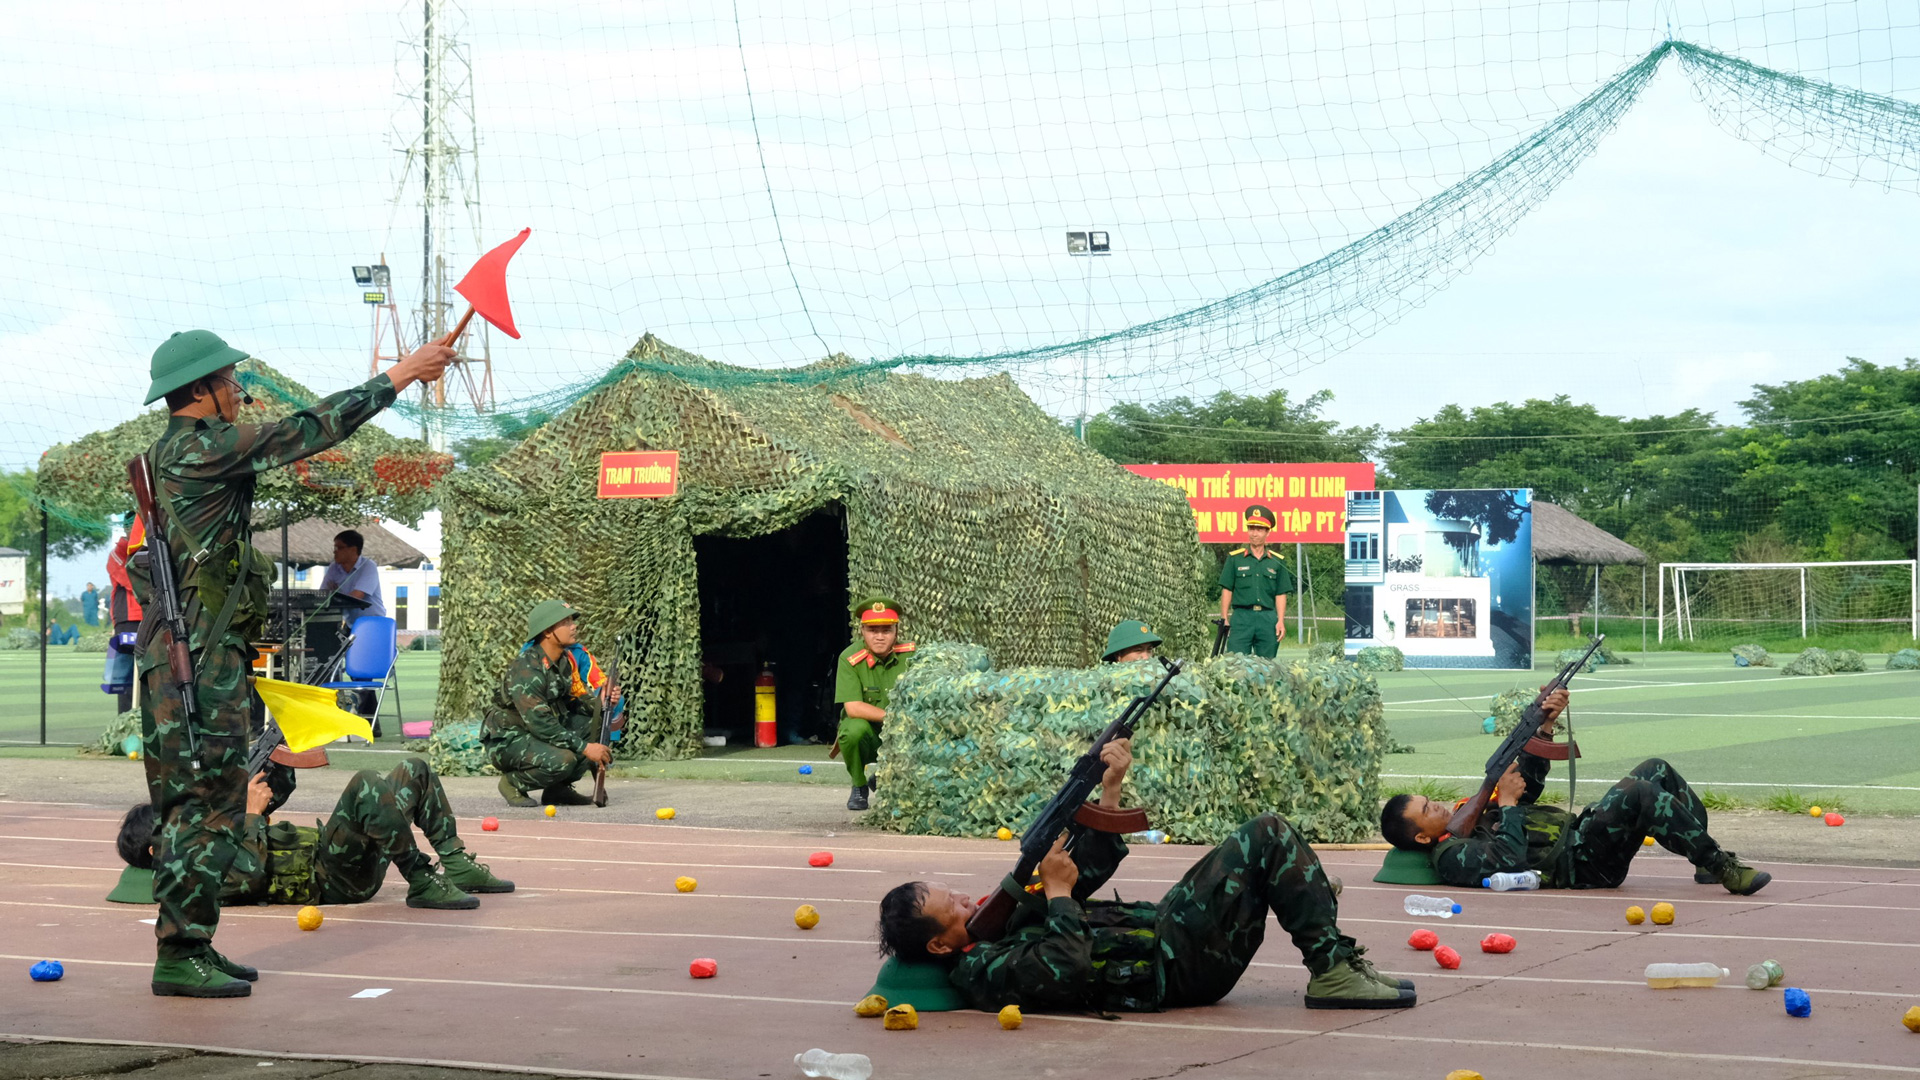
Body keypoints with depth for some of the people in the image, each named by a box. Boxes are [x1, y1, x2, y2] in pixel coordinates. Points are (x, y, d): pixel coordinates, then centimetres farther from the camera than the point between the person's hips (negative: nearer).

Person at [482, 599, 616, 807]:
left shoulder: (566, 660, 1)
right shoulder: (525, 670, -25)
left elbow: (579, 698, 4)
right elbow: (541, 724, -29)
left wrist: (600, 701, -19)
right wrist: (584, 748, -29)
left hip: (542, 733, 9)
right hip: (507, 740, -9)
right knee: (562, 760, -33)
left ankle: (558, 788, 2)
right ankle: (512, 782, -4)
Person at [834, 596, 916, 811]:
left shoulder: (911, 654, -8)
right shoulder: (850, 658, -16)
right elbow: (853, 708, -22)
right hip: (867, 733, -3)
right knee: (855, 728, -36)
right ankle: (859, 787, -5)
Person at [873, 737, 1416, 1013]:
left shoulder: (1000, 925, 10)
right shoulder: (985, 973, -20)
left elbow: (1090, 868, 17)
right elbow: (1069, 969, -36)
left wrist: (1109, 788, 6)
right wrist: (1059, 892, -19)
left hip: (1160, 924, 10)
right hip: (1176, 962, -10)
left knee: (1271, 840, 14)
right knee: (1268, 837, -12)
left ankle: (1333, 960, 15)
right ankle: (1333, 970, -9)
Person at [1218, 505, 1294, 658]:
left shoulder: (1277, 561, 11)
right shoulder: (1235, 558, 8)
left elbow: (1281, 595, 10)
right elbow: (1227, 590, 6)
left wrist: (1281, 621, 0)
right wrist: (1224, 620, -1)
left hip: (1268, 619, 2)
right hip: (1241, 616, -1)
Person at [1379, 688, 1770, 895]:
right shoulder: (1452, 856, -11)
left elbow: (1528, 785, 23)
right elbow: (1510, 861, -28)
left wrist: (1545, 726, 10)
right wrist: (1507, 803, -15)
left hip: (1578, 832, 10)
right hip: (1581, 863, -10)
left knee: (1655, 771, 2)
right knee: (1638, 793, -29)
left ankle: (1711, 859, 4)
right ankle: (1723, 870, -24)